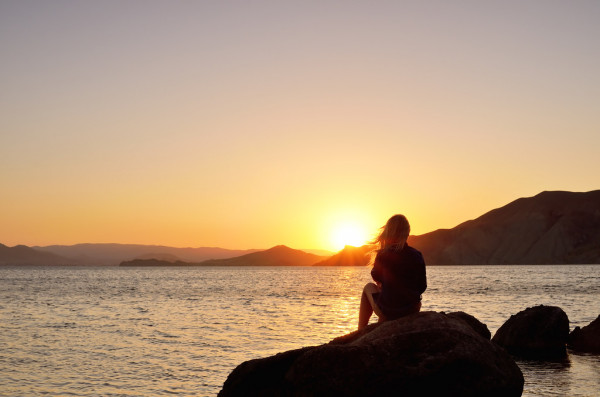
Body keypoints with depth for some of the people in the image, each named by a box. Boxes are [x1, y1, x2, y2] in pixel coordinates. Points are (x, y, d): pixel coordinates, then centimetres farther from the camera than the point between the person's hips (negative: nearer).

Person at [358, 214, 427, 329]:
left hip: (387, 312, -3)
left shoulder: (383, 255, -12)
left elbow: (376, 277, 8)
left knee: (369, 287, 28)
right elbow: (422, 287, 5)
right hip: (412, 311, 3)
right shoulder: (417, 255, -4)